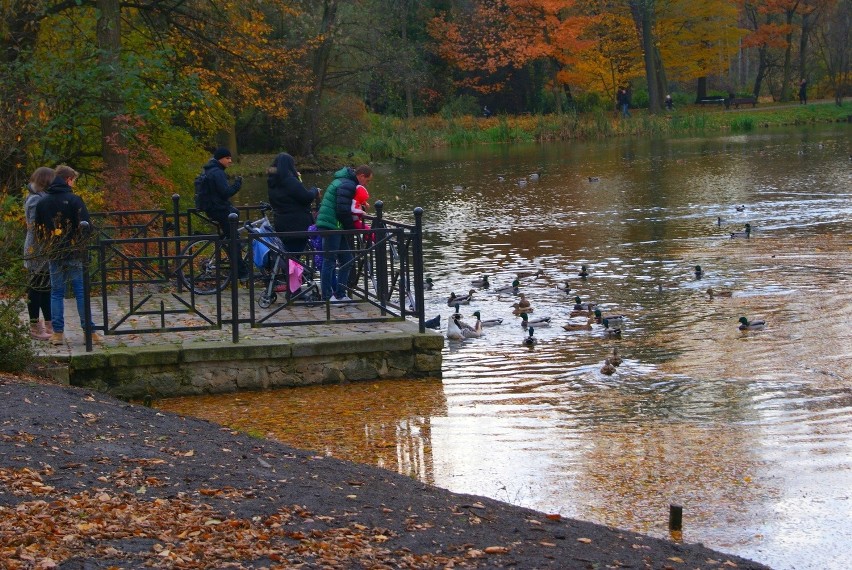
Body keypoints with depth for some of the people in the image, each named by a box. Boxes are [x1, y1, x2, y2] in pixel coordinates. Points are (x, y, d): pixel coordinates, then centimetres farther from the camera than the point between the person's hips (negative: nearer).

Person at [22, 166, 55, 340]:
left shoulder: (41, 197, 14)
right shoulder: (35, 200, -15)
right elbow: (35, 226, -20)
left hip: (46, 250, 9)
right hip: (38, 251, -9)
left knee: (46, 288, 13)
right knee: (37, 288, -2)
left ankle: (49, 324, 20)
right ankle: (35, 327, 3)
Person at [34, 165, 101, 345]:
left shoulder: (42, 203, 6)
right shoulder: (74, 200, -9)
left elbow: (38, 230, 11)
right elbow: (85, 227, -12)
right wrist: (81, 244, 4)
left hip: (53, 254, 4)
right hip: (74, 254, -4)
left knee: (56, 293, 8)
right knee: (81, 292, 1)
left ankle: (58, 333, 5)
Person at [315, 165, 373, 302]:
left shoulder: (343, 182, 19)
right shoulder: (347, 185, -15)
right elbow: (343, 211, -20)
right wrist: (353, 228, -8)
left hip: (336, 227, 10)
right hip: (331, 226, -10)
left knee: (347, 260, 12)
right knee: (329, 261, -5)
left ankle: (340, 294, 17)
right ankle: (327, 297, -1)